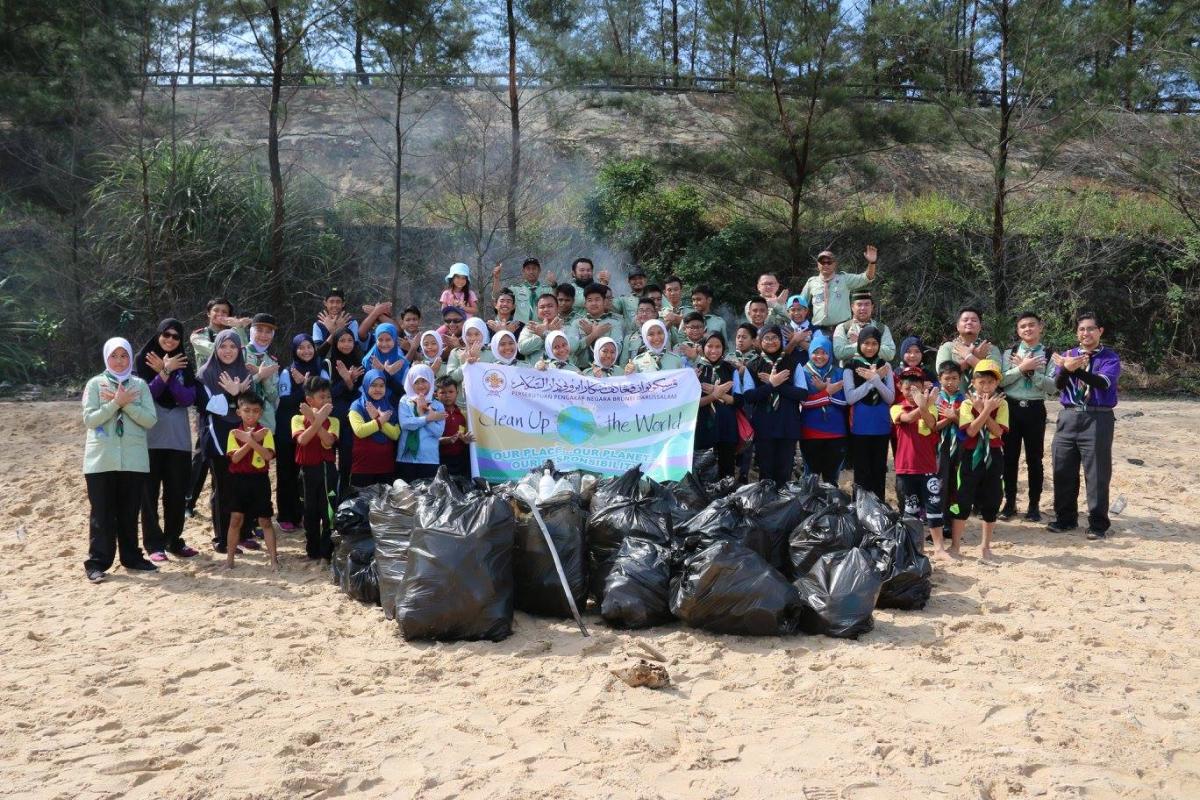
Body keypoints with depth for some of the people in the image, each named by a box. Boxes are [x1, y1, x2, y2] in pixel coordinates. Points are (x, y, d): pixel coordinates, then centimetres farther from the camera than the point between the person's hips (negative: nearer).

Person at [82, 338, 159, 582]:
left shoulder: (140, 385, 5)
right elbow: (89, 420, -8)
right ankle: (97, 562, 6)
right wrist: (116, 402, -17)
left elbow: (150, 420, -4)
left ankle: (131, 557, 20)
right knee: (102, 512, 1)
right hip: (102, 459, -2)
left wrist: (126, 404, -14)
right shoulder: (95, 384, 1)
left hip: (133, 458, 2)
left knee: (129, 511, 9)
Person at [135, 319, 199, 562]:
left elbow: (189, 399, -5)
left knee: (177, 492, 6)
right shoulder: (144, 360, 1)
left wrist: (165, 372, -12)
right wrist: (166, 371, -17)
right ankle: (154, 544, 5)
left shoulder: (183, 365, 9)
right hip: (151, 436, -3)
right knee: (150, 492, 0)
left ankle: (174, 540, 16)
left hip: (179, 437, 3)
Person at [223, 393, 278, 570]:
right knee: (236, 519, 3)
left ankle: (273, 558, 7)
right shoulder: (234, 433, 0)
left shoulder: (265, 432, -2)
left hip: (260, 479, -1)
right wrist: (251, 441, -20)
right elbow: (234, 458, -12)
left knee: (265, 520, 4)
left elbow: (268, 455, -16)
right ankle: (229, 558, 12)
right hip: (239, 479, 1)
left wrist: (250, 440, -23)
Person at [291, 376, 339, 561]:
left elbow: (328, 442, -16)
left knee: (329, 510, -3)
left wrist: (315, 419, -20)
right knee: (310, 511, 9)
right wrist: (318, 419, -21)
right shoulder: (298, 418, 2)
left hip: (327, 469, 0)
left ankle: (328, 552, 4)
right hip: (308, 469, 1)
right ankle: (313, 551, 21)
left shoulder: (333, 421, 2)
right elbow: (302, 439, -17)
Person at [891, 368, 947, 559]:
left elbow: (932, 424, -20)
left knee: (934, 506, -3)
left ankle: (939, 548, 1)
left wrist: (924, 406, -42)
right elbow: (908, 418, -23)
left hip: (928, 467, 0)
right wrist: (923, 405, -44)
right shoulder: (897, 408, 1)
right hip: (905, 468, 0)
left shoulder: (930, 407, 3)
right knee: (910, 509, 8)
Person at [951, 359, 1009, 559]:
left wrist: (984, 410, -17)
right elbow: (971, 431, -17)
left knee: (991, 502, 8)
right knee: (963, 501, -2)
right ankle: (955, 545, 5)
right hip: (972, 455, -2)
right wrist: (986, 410, -20)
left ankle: (986, 545, 22)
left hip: (994, 457, 2)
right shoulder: (967, 404, -4)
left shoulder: (1001, 404, 0)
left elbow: (998, 431, -12)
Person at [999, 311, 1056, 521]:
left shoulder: (1049, 356, 2)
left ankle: (1034, 505, 16)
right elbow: (1000, 380, -8)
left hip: (1035, 409, -1)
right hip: (1011, 408, 1)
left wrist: (1030, 371, -14)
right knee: (1010, 457, 7)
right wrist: (1022, 368, -16)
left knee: (1034, 459, 5)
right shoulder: (1009, 353, 5)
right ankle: (1009, 502, 17)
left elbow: (1052, 387, -8)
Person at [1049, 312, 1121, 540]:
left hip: (1098, 419, -4)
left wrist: (1077, 369, -31)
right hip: (1069, 417, 4)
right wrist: (1066, 368, -26)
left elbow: (1103, 382, -18)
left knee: (1096, 472, -1)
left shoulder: (1110, 357, 0)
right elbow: (1058, 384, -4)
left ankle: (1098, 524, 7)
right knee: (1063, 470, 7)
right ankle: (1065, 518, 20)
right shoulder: (1068, 355, 10)